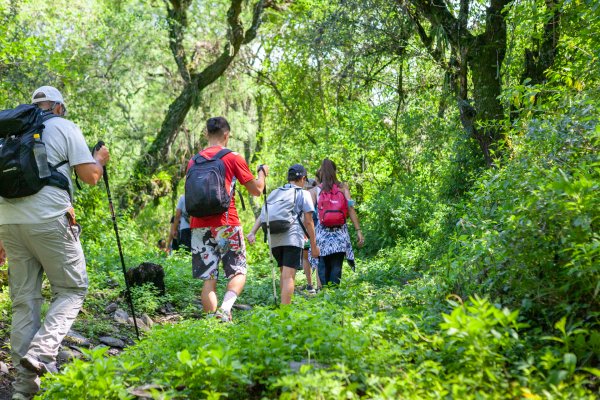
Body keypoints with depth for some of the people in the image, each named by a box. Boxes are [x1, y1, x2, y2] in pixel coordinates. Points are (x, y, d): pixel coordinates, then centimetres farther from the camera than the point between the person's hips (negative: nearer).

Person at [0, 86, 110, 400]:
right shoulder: (64, 127, 6)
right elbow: (90, 176, -1)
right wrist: (100, 159, 22)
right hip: (48, 220, -5)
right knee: (72, 288, 8)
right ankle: (41, 352, -13)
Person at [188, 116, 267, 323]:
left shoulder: (193, 161, 11)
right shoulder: (233, 158, -2)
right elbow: (256, 190, 3)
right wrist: (263, 172, 21)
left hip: (200, 226, 4)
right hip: (227, 224, -3)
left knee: (208, 278, 7)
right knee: (238, 272, 7)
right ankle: (226, 307, -17)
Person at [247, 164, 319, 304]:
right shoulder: (303, 194, 6)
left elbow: (262, 215, 9)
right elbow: (308, 222, 1)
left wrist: (252, 232, -1)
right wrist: (313, 245, 5)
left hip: (274, 240, 5)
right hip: (293, 238, -5)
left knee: (284, 273, 20)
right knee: (288, 276, -9)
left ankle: (285, 305, 26)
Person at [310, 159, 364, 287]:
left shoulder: (315, 190, 5)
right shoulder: (343, 187, 6)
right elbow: (350, 209, -1)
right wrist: (358, 230, -1)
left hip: (322, 232, 0)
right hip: (340, 232, 0)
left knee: (323, 266, 5)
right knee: (336, 266, 1)